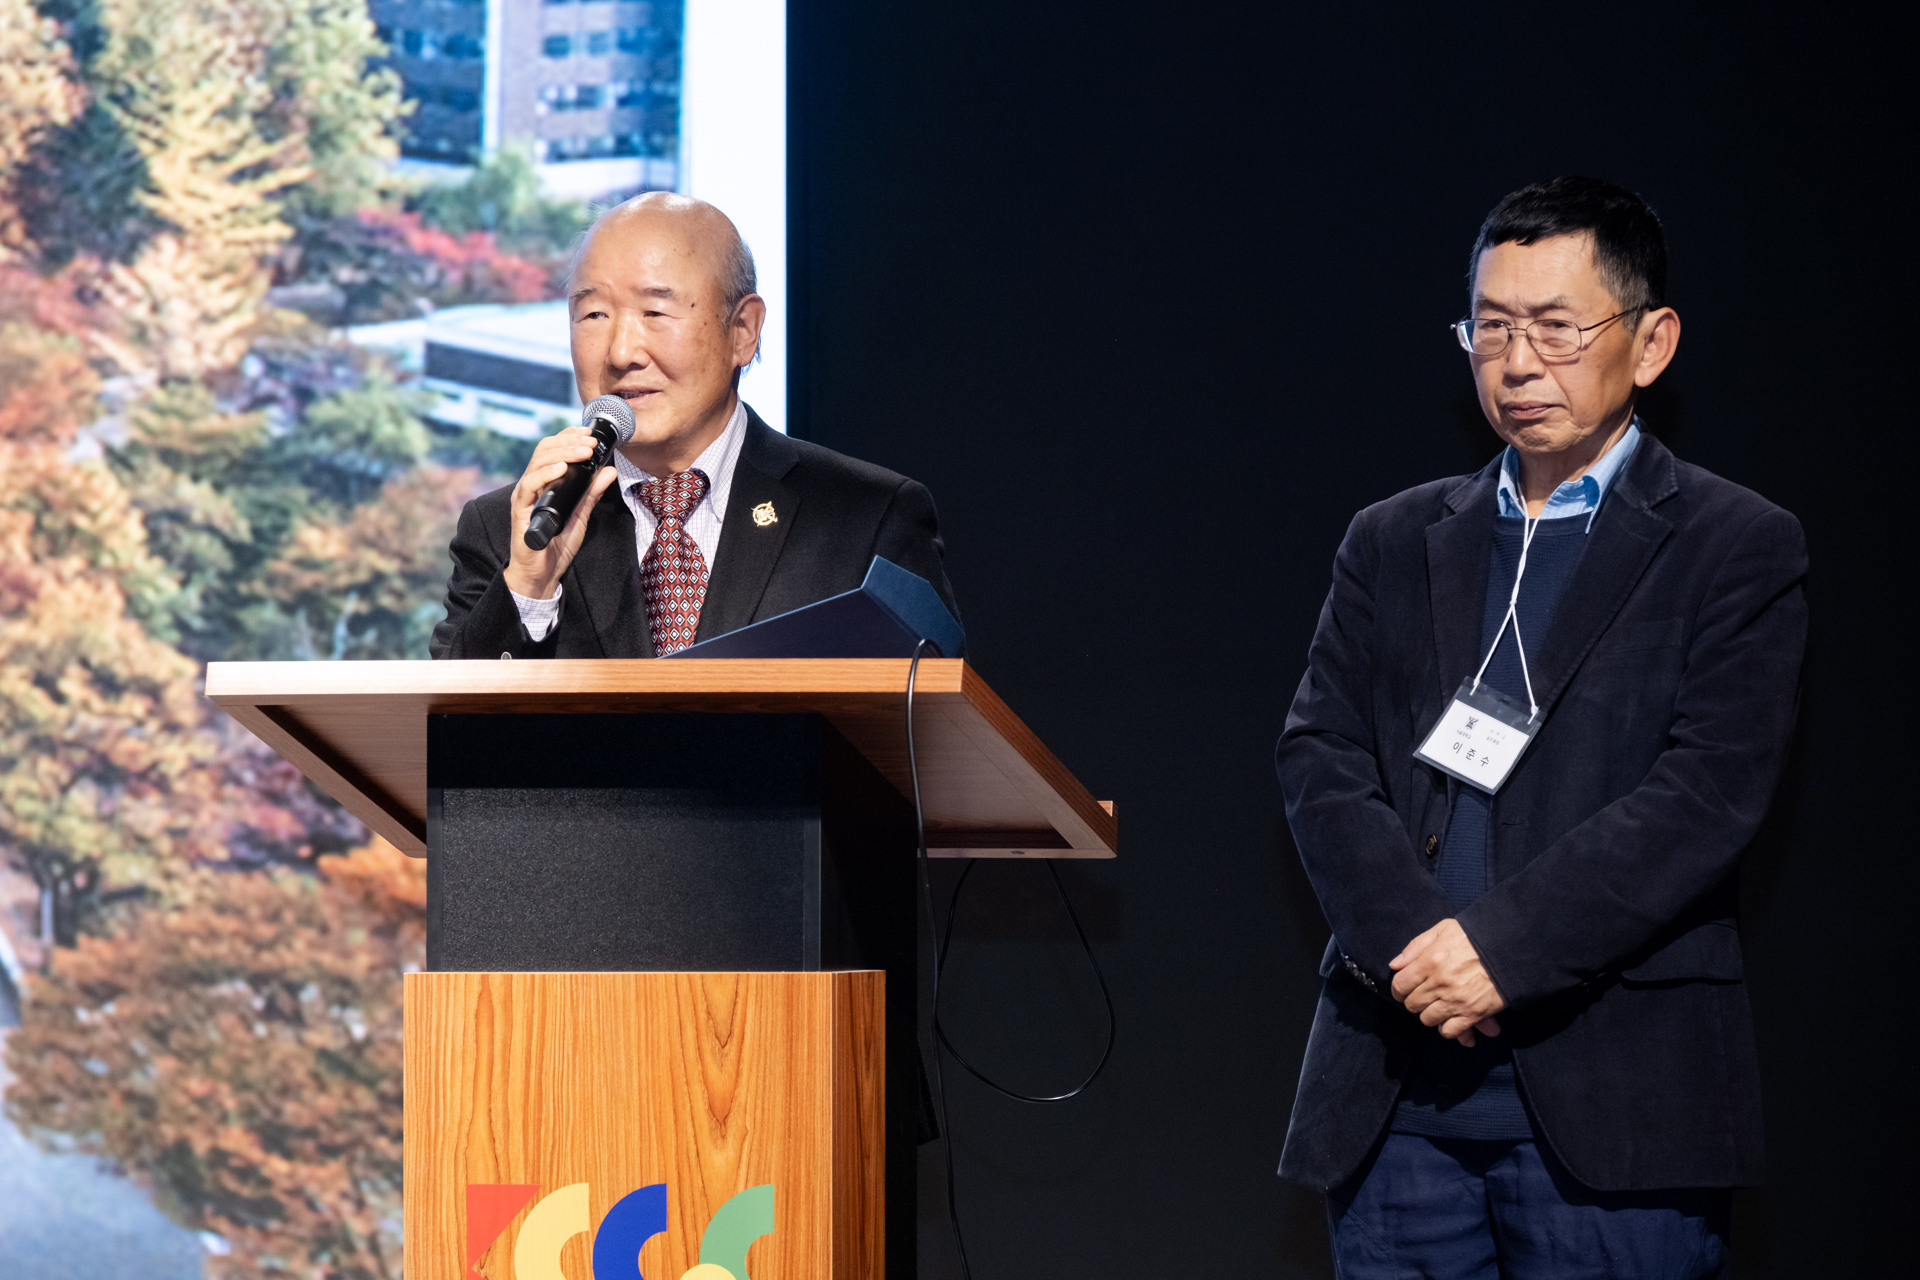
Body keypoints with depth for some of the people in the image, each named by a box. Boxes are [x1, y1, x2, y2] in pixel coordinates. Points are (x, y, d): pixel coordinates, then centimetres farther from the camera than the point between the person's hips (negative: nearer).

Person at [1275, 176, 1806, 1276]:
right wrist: (1410, 937, -10)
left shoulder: (1739, 552, 3)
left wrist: (1503, 946, -15)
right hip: (1394, 1085, 4)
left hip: (1612, 1101, -4)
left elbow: (1710, 793, -8)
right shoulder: (1394, 543, 17)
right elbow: (1320, 758, 8)